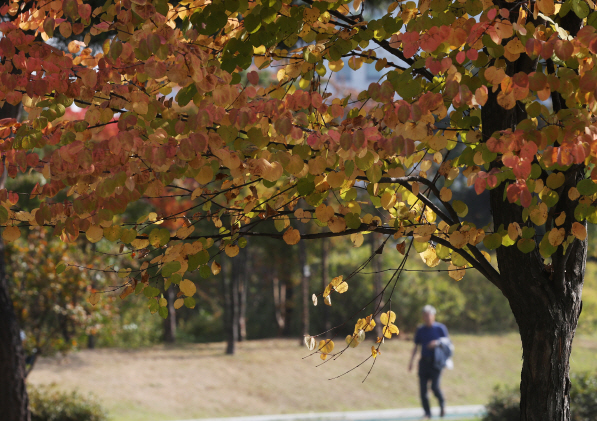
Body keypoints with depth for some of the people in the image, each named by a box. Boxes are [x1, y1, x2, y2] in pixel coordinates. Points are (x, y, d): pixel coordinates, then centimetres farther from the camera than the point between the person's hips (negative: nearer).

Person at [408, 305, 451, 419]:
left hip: (435, 362, -4)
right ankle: (427, 413, 10)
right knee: (423, 388, -1)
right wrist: (411, 361, 10)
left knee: (435, 386, -12)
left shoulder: (440, 328, -1)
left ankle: (442, 403, 18)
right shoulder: (420, 329, 10)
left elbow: (447, 341, 3)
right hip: (424, 361, 4)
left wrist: (438, 342, -18)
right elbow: (416, 346, 15)